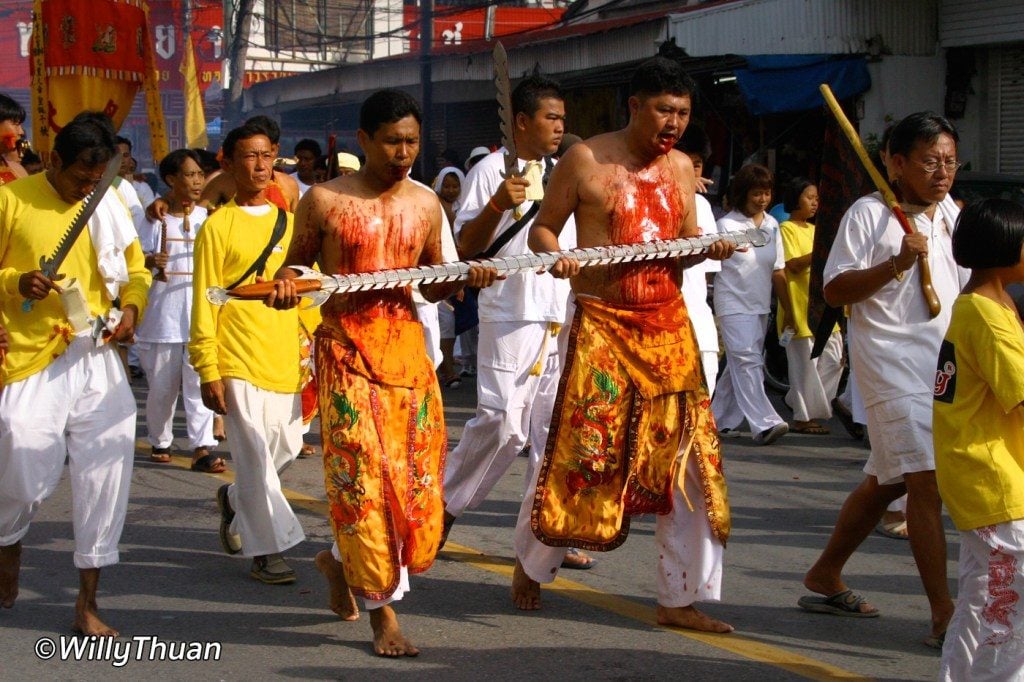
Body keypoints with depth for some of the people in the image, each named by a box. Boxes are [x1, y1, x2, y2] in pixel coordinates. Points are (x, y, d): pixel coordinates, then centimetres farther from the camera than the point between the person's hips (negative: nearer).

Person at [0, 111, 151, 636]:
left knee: (106, 471, -1)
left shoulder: (108, 207, 10)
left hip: (98, 359, 3)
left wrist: (131, 307, -1)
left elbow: (136, 269, 18)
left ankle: (88, 602, 9)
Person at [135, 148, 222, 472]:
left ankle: (202, 448, -10)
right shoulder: (156, 219, 2)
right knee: (162, 385, 8)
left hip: (201, 310, 1)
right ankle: (159, 442, 25)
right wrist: (150, 261, -20)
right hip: (163, 312, 0)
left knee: (199, 382, -7)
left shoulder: (208, 218, 6)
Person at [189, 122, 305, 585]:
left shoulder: (289, 222, 12)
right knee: (255, 455, -5)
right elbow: (204, 303, -5)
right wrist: (207, 371, -9)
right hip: (238, 360, -5)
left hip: (285, 359, 5)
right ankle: (266, 550, 5)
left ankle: (235, 499, 36)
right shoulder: (218, 226, -3)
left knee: (286, 447, 10)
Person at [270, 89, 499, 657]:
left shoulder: (425, 204, 7)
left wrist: (462, 279, -5)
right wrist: (286, 283, -16)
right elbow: (297, 262, 6)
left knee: (416, 477, 3)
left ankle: (340, 560, 30)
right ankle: (383, 613, 8)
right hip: (347, 349, -4)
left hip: (406, 347, 4)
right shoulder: (324, 201, -3)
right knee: (364, 477, -6)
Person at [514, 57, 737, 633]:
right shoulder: (586, 159, -4)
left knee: (688, 458, 1)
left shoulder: (681, 167, 10)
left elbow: (686, 240, 16)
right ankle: (531, 563, 24)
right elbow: (543, 228, 1)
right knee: (580, 451, -2)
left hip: (668, 325, 5)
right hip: (602, 326, -5)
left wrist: (710, 247, -6)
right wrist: (556, 257, -20)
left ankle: (682, 597, 10)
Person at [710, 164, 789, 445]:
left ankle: (722, 420, 20)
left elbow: (778, 271, 11)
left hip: (760, 305, 6)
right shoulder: (727, 225, -9)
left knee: (739, 364, 11)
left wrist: (788, 308, 9)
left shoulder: (772, 225, 8)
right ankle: (764, 423, -19)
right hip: (734, 303, -6)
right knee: (747, 361, -14)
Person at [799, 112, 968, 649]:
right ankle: (943, 614, -15)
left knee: (886, 480, 15)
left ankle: (824, 579, 28)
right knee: (926, 478, -15)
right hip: (891, 363, -8)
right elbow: (834, 290, -13)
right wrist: (896, 264, -23)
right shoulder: (869, 214, -9)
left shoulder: (951, 211, 12)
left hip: (943, 364, 8)